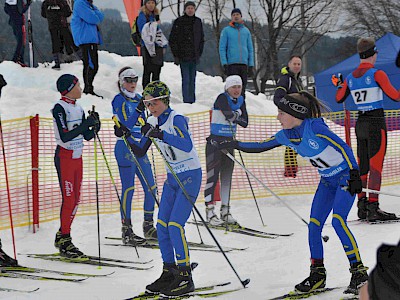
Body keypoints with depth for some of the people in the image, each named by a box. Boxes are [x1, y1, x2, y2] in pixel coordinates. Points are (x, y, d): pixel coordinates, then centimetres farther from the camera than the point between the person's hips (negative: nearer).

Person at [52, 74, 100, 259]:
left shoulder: (78, 109, 11)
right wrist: (86, 124, -25)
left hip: (77, 157, 8)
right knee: (69, 199, -8)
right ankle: (65, 243, -2)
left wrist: (95, 127, -7)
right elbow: (64, 136, -23)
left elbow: (87, 136, 13)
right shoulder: (60, 108, -13)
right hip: (64, 157, -8)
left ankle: (62, 236, 20)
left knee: (76, 199, 9)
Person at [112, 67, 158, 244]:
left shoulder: (138, 98, 16)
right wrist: (138, 110, -28)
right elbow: (126, 125, -18)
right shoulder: (119, 100, -6)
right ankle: (126, 231, -7)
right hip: (125, 148, -8)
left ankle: (148, 226, 18)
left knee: (151, 187, 6)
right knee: (128, 188, -9)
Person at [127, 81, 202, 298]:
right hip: (172, 178, 8)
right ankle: (169, 273, 14)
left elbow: (187, 145, -34)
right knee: (161, 226, 3)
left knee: (175, 225, -15)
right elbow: (140, 150, 10)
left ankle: (185, 277, -9)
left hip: (190, 176, -8)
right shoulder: (152, 122, 5)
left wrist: (162, 135, -42)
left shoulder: (176, 119, -18)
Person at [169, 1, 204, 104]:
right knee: (186, 80, -9)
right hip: (183, 56, -4)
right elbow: (172, 40, -2)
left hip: (194, 57, 4)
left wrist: (199, 54, 11)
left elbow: (201, 39, 19)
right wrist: (176, 55, -7)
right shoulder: (179, 22, -2)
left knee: (192, 80, 8)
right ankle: (187, 101, -9)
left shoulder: (198, 22, 11)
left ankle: (192, 101, 13)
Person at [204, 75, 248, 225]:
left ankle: (225, 211, 15)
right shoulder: (222, 98, -13)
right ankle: (210, 211, -8)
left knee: (227, 177, 9)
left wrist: (234, 116, -15)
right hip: (215, 141, -7)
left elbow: (245, 122, 0)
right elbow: (230, 114, -28)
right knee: (213, 176, -9)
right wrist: (237, 115, -7)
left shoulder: (240, 100, 7)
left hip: (229, 141, 7)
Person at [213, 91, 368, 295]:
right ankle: (317, 274, 11)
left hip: (345, 176, -8)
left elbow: (343, 147, -27)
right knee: (314, 224, 1)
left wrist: (354, 175, -32)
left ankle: (359, 271, -14)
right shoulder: (286, 135, -3)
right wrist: (231, 145, 1)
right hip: (327, 180, 8)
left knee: (338, 221, -20)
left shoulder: (313, 127, -26)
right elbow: (260, 146, 8)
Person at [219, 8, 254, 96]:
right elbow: (222, 48, 1)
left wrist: (251, 65, 7)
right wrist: (224, 64, -8)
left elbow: (250, 49, 15)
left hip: (244, 64, 3)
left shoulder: (246, 31, 14)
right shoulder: (226, 31, 4)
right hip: (232, 64, -3)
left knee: (242, 88, 4)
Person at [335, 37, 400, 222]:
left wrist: (338, 84, 37)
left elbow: (339, 99, 19)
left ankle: (362, 206, 12)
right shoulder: (376, 74, -11)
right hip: (376, 123, -6)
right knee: (375, 165, -9)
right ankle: (373, 207, -15)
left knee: (362, 165, 11)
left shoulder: (350, 77, 7)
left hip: (360, 123, 6)